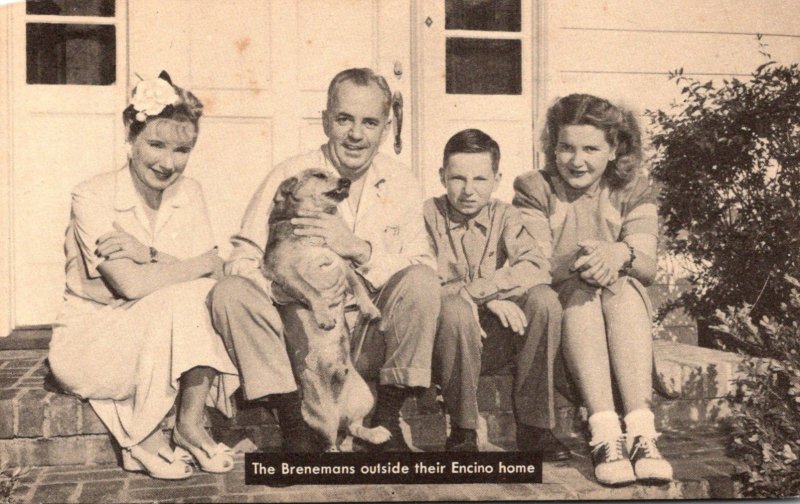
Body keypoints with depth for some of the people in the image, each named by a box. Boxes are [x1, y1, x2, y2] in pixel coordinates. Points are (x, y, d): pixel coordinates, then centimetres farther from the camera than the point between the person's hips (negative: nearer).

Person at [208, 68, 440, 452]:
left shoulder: (401, 185, 3)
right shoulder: (288, 177, -2)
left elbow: (423, 270, -8)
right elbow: (242, 263, -10)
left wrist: (359, 249, -23)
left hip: (372, 343, 1)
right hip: (300, 340, -1)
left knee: (422, 281, -25)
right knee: (230, 292, -24)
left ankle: (387, 417, -11)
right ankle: (293, 421, -16)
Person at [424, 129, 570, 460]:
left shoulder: (504, 216, 5)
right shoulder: (428, 216, -2)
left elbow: (537, 267, -13)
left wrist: (475, 290, -24)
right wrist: (491, 297, -21)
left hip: (496, 342, 3)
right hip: (446, 343, -2)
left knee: (543, 298, -23)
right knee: (455, 307, -34)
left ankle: (534, 426, -14)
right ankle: (463, 431, -17)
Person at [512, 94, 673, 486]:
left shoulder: (632, 191, 8)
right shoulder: (534, 190, 3)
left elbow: (648, 266, -7)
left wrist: (620, 254, -31)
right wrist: (578, 263, -33)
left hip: (623, 308, 2)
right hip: (558, 311, -1)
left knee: (622, 287, -31)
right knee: (581, 290, -33)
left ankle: (641, 429, -44)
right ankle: (604, 433, -47)